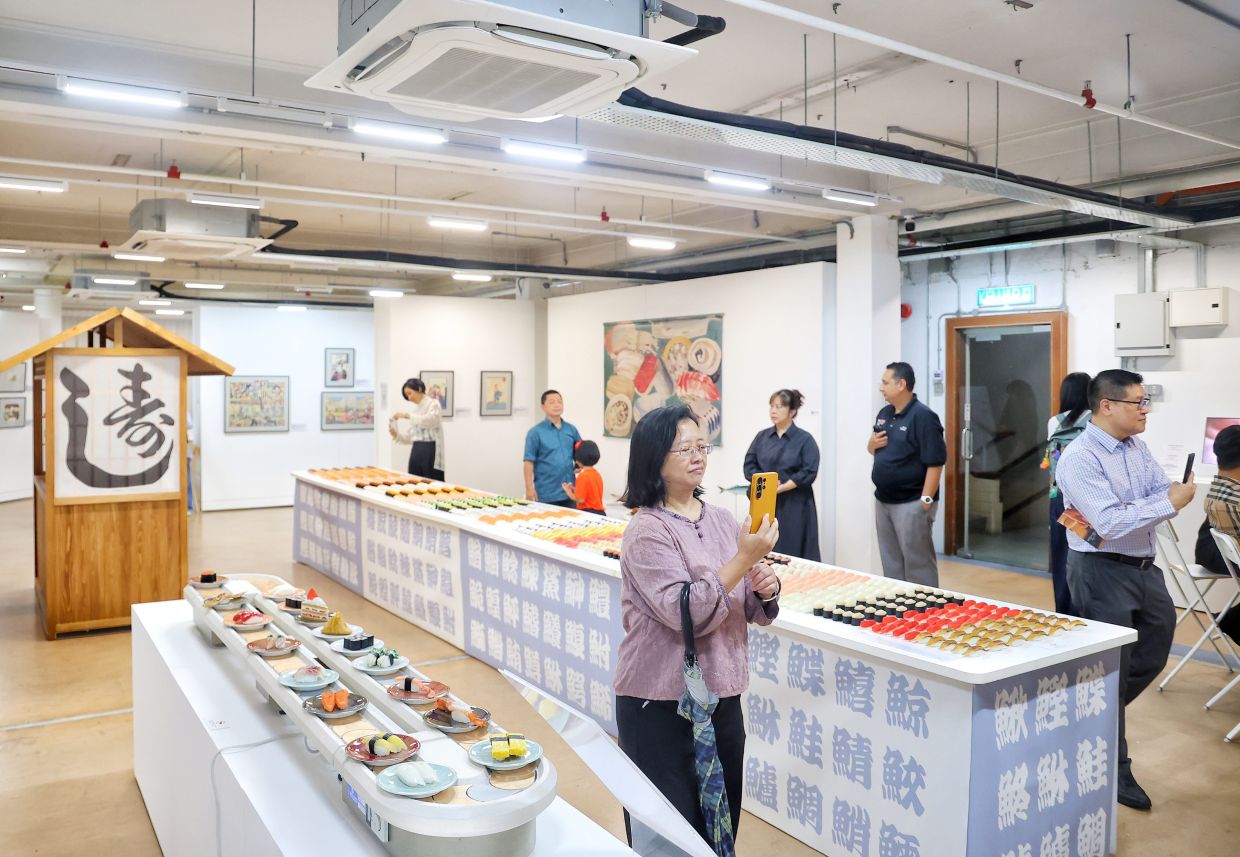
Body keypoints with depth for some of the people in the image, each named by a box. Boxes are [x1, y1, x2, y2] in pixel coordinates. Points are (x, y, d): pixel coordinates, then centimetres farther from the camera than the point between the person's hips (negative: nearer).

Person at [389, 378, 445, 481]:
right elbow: (411, 436, 17)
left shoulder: (433, 404, -2)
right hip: (416, 451, 7)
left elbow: (429, 420, -24)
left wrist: (406, 415, -25)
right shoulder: (415, 409, 19)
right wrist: (397, 434, -1)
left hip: (431, 451, -7)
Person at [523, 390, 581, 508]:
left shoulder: (571, 429, 8)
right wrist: (529, 488, -12)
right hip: (547, 494, -4)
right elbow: (529, 462, -7)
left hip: (569, 492, 4)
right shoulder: (535, 432, -4)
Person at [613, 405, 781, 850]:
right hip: (660, 704, -6)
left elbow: (755, 611, 10)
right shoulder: (647, 531, -13)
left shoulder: (722, 520, 5)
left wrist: (766, 589, -11)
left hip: (721, 694, 6)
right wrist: (743, 559, -23)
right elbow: (686, 613, -23)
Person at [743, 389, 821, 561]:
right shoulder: (762, 436, 12)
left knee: (795, 555, -3)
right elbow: (749, 465, 7)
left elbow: (809, 472, -10)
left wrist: (782, 487, -16)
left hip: (795, 505, -3)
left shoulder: (804, 439, -1)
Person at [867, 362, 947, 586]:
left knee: (917, 563, 0)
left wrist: (926, 500, -20)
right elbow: (872, 448, 21)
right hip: (883, 501, 8)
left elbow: (935, 462, -18)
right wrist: (873, 443, -2)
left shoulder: (923, 417, -15)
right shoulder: (884, 414, 9)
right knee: (890, 560, 17)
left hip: (911, 504, -8)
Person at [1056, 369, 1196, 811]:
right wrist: (1169, 503, -23)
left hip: (1145, 567, 8)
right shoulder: (1079, 458, -19)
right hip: (1103, 572, -8)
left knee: (1152, 657, 21)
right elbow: (1111, 523, -25)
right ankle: (1113, 770, 19)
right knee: (1110, 671, 3)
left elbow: (1163, 492, 2)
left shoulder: (1138, 447, 7)